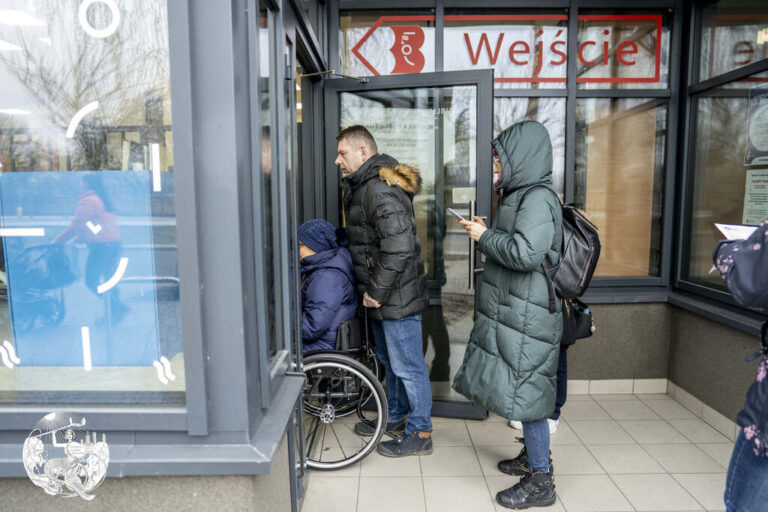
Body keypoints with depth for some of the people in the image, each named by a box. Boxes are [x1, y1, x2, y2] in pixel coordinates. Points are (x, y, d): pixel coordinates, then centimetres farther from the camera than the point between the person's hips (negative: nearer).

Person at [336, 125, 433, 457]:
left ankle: (419, 433, 20)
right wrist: (371, 290, 17)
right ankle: (394, 418, 41)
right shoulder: (363, 186, 13)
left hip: (397, 296, -11)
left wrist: (376, 291, -20)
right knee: (389, 361, 23)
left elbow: (399, 246, -29)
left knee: (407, 366, 4)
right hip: (382, 294, 11)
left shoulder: (380, 190, -21)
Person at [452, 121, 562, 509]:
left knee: (526, 392, -1)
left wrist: (485, 236, -15)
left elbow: (525, 253, -29)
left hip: (527, 316, -10)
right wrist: (484, 233, 9)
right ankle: (534, 456, 38)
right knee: (519, 388, 20)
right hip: (511, 310, 10)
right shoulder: (520, 195, 14)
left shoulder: (538, 199, -17)